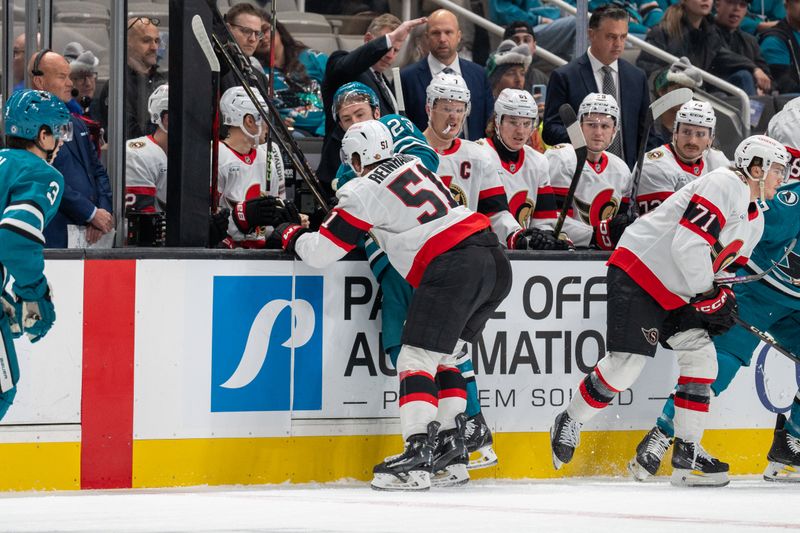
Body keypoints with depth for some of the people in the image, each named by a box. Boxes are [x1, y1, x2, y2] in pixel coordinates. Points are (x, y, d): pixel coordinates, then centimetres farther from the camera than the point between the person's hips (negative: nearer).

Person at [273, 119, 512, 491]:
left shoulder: (363, 192, -2)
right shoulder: (411, 164, 20)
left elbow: (320, 253, -1)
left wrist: (291, 235, 20)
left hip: (452, 269, -8)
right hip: (493, 259, 8)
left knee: (416, 359, -6)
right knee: (442, 356, 18)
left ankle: (418, 457, -17)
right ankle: (451, 453, 15)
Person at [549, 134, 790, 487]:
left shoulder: (754, 221, 15)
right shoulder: (724, 186, -18)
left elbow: (723, 264, 23)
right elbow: (688, 245, -25)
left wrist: (723, 300, 3)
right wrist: (709, 295, -16)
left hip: (673, 295, 10)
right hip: (638, 272, -10)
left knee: (700, 355, -1)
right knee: (627, 362, -13)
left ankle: (687, 455, 2)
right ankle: (569, 424, 8)